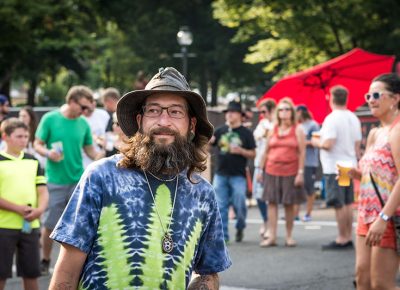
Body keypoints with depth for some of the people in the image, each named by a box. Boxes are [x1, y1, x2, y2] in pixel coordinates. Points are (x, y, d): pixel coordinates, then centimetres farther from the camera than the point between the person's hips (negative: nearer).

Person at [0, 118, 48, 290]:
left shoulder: (32, 162, 12)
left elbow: (43, 191, 9)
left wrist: (40, 209, -11)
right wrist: (18, 208, -17)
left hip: (30, 226, 4)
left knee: (31, 273, 9)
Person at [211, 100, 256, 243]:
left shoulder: (246, 133, 2)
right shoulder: (221, 131, 10)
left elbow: (253, 154, 2)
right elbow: (209, 141, -4)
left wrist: (241, 151, -15)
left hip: (238, 176, -3)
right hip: (221, 174, 3)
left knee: (239, 205, -4)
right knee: (221, 206, 2)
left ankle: (240, 228, 22)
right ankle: (222, 235, 7)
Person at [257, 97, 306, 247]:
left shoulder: (297, 130, 2)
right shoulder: (273, 130, 11)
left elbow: (302, 152, -3)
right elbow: (266, 152, 14)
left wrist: (300, 173, -10)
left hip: (290, 173, -3)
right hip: (272, 172, 3)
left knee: (289, 204, 2)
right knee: (272, 202, -1)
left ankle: (289, 236, 11)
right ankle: (271, 236, 0)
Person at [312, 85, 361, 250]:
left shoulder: (332, 118, -15)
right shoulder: (353, 118, 9)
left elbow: (328, 144, -22)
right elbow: (357, 145, 11)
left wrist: (317, 142, -3)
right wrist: (356, 159, 19)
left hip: (334, 168, -8)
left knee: (339, 205, -4)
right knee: (347, 204, 12)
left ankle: (342, 239, -1)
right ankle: (348, 238, 16)